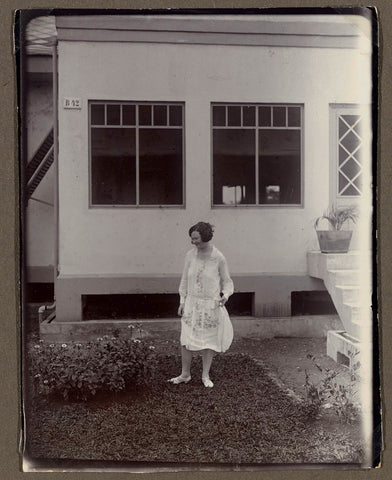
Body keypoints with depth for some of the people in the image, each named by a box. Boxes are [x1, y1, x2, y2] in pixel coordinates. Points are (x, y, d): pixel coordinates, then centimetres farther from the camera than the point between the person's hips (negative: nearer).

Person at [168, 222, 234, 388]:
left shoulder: (219, 258, -12)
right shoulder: (190, 255, -3)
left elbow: (227, 282, -1)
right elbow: (185, 280, 7)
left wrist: (225, 295, -21)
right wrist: (182, 302, 6)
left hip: (211, 305, -3)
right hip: (192, 304, 3)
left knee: (208, 341, 9)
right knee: (186, 340, 5)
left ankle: (205, 376, 24)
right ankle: (185, 374, 21)